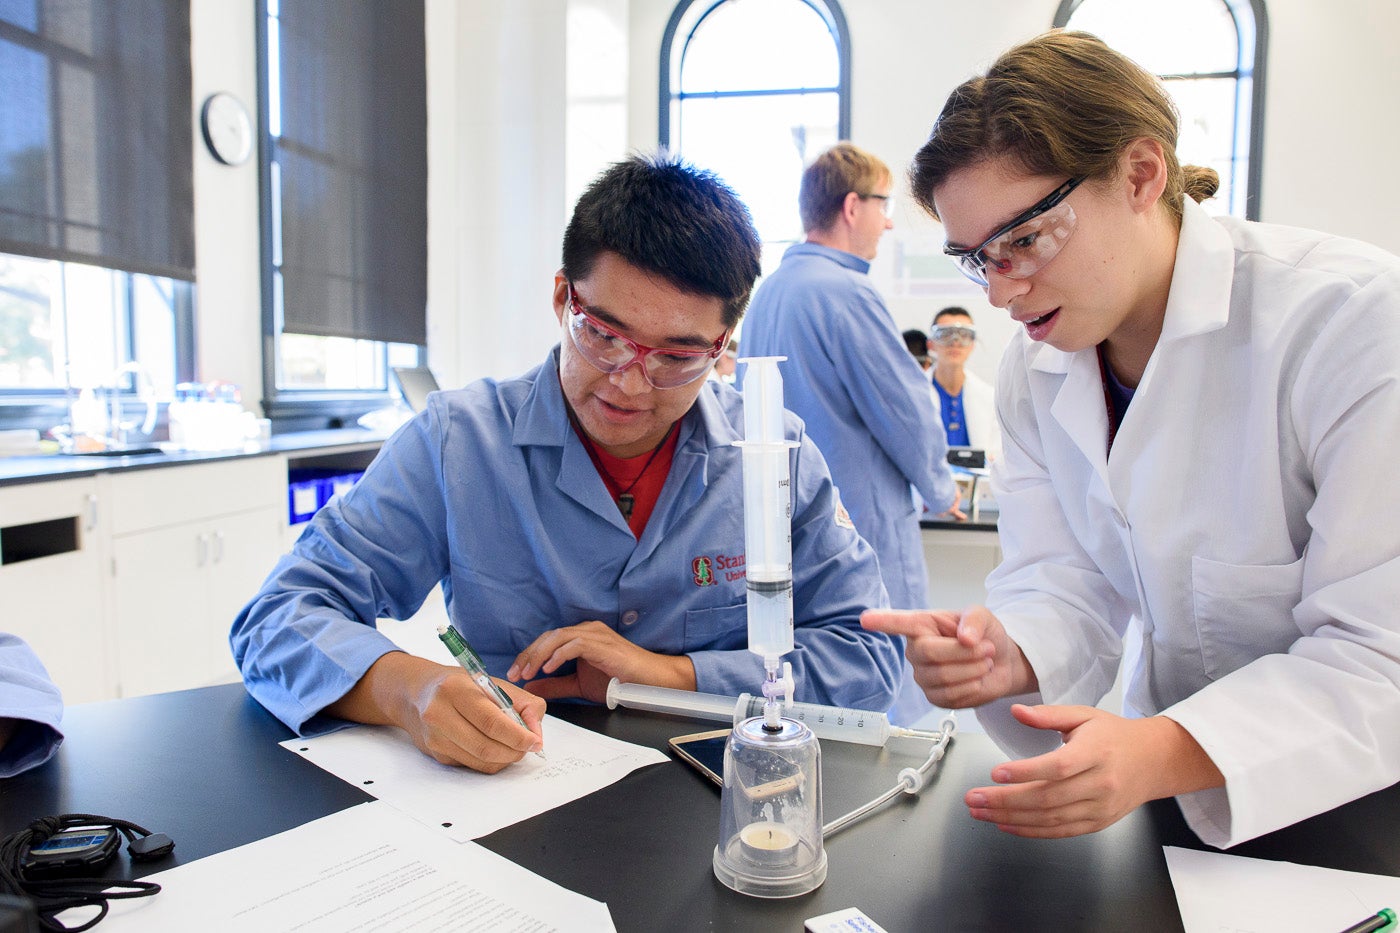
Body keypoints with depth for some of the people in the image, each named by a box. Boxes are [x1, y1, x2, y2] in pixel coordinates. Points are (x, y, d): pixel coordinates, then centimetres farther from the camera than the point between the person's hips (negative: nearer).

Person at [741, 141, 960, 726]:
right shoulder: (846, 293, -17)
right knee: (884, 710, 2)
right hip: (863, 525, -9)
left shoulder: (767, 292, 10)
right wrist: (940, 489, 5)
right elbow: (907, 409, -13)